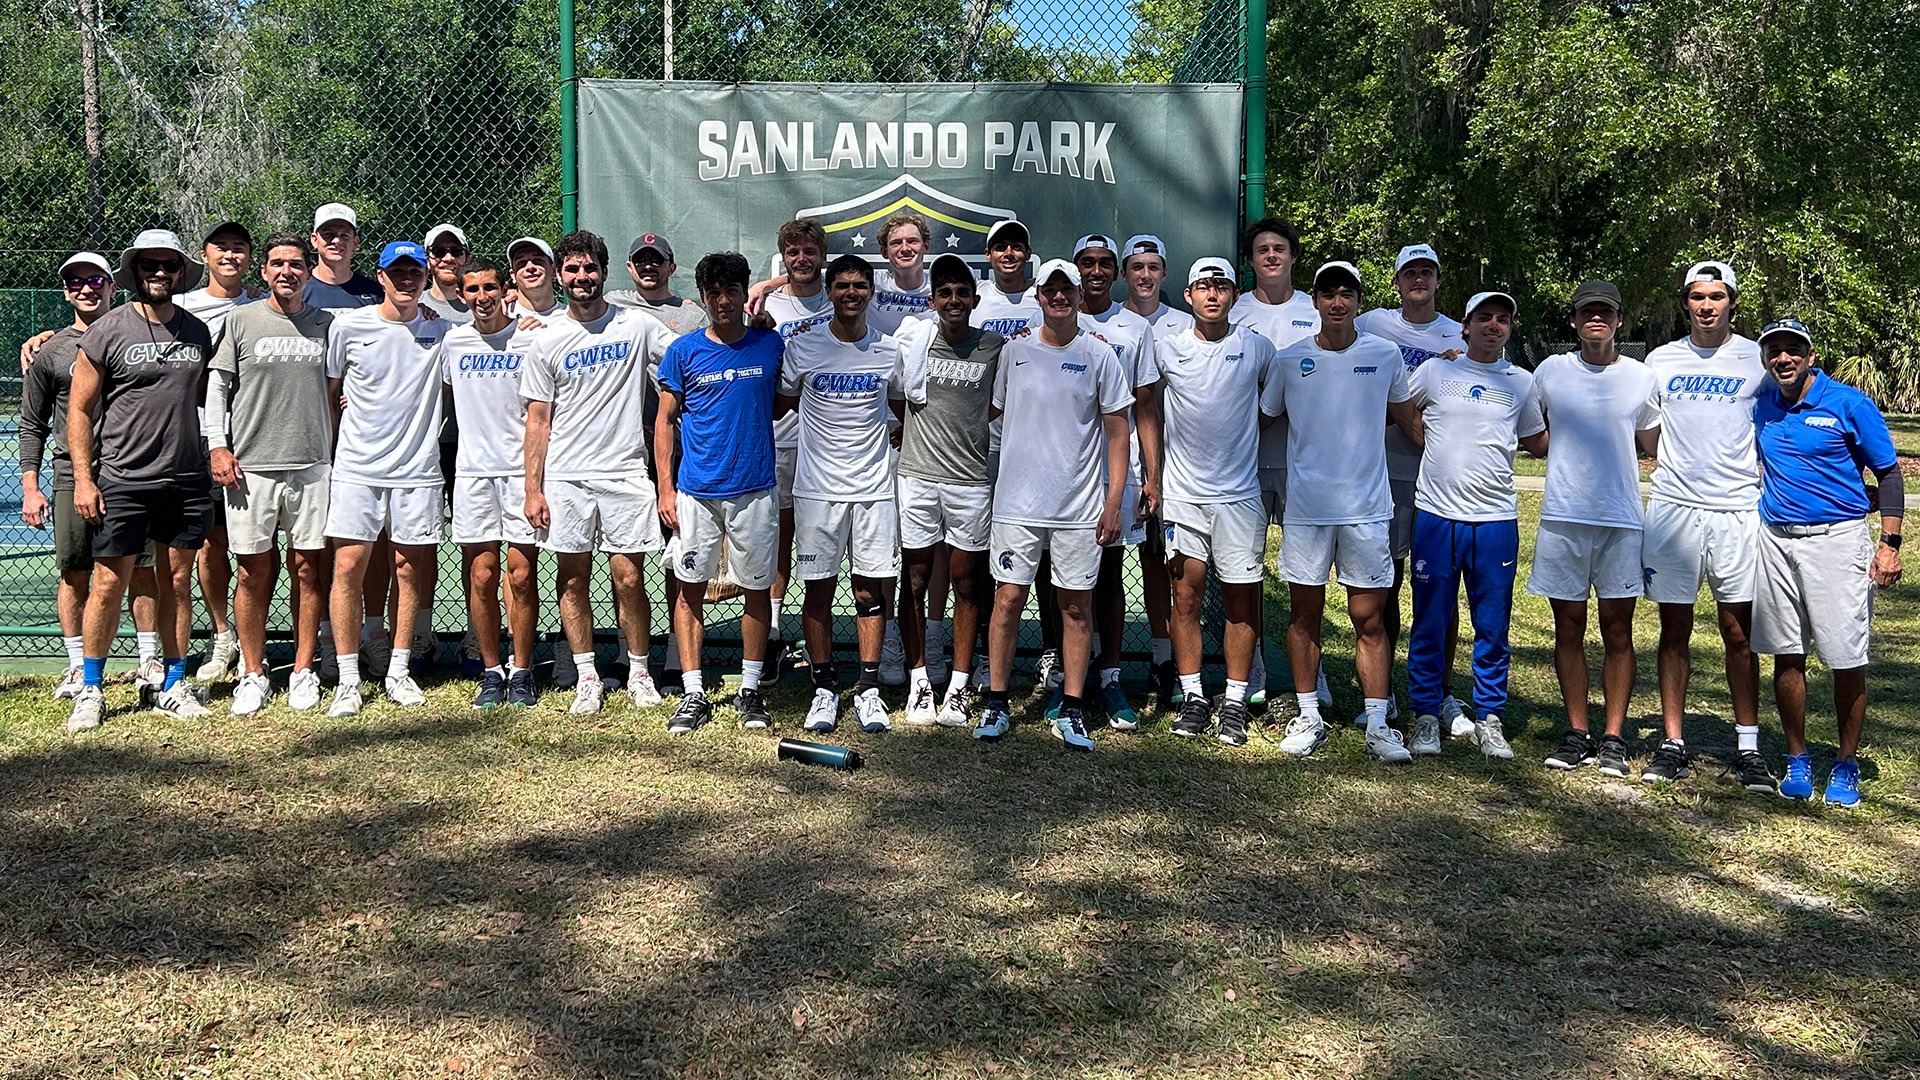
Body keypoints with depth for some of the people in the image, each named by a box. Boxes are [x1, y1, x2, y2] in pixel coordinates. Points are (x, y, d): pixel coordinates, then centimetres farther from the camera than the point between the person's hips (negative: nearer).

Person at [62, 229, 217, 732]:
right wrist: (83, 478, -7)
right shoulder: (106, 331, -2)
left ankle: (174, 684, 18)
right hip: (122, 481, -3)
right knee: (109, 583, 0)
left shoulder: (199, 332, 10)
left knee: (176, 582, 9)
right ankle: (90, 689, 12)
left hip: (186, 480, 3)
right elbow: (79, 409, 0)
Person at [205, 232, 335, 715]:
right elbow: (217, 386, 6)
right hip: (250, 466, -1)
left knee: (308, 569, 3)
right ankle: (253, 674, 12)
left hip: (312, 466, 1)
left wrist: (337, 454, 9)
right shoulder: (241, 320, 5)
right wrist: (218, 446, -3)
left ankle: (304, 671, 13)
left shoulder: (326, 324, 9)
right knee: (254, 571, 3)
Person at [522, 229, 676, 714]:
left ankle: (639, 672, 15)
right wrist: (533, 488, 0)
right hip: (564, 478, 1)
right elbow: (538, 420, 5)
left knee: (628, 578, -1)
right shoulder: (547, 340, 5)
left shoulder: (638, 326, 3)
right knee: (574, 579, 6)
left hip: (624, 473, -1)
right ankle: (587, 675, 18)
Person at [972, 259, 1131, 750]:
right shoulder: (1014, 350, 6)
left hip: (1080, 506, -1)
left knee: (1076, 607, 4)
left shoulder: (1099, 356, 2)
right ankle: (996, 705, 11)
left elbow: (1117, 430, 3)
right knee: (1008, 600, 0)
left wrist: (1114, 501, -3)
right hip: (1017, 503, 1)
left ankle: (1071, 712, 12)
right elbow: (995, 414, 14)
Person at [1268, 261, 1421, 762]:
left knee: (1369, 620, 1)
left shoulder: (1385, 357, 3)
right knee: (1304, 615, 7)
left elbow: (1407, 419, 15)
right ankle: (1309, 717, 18)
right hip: (1305, 507, 1)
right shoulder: (1289, 360, 3)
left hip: (1366, 508, 0)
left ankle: (1378, 725, 8)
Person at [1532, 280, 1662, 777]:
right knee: (1569, 628, 5)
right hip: (1562, 517, 0)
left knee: (1618, 632, 3)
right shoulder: (1550, 372, 4)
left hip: (1622, 518, 0)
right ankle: (1576, 735, 14)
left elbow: (1651, 442, 16)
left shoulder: (1641, 377, 5)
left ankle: (1614, 739, 10)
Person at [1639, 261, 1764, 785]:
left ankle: (1749, 747, 10)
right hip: (1673, 506, 1)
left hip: (1738, 510, -1)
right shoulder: (1661, 360, 9)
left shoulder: (1757, 359, 5)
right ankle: (1672, 744, 10)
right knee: (1675, 630, 4)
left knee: (1739, 633, 2)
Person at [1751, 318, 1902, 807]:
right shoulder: (1760, 410, 8)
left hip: (1838, 539, -4)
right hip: (1776, 541, 4)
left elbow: (1889, 474, 0)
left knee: (1846, 660, -2)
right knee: (1786, 655, 6)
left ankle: (1846, 765, 12)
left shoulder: (1850, 404, -3)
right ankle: (1797, 760, 17)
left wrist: (1889, 543, -8)